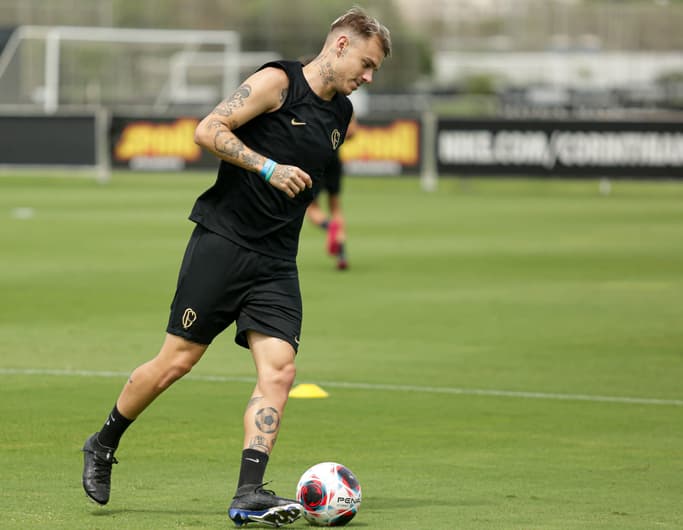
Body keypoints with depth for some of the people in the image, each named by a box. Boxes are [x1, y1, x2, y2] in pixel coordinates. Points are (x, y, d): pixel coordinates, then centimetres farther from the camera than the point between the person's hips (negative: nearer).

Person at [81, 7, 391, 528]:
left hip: (277, 262, 6)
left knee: (279, 371, -12)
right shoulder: (278, 81, -8)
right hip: (221, 243, -6)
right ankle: (103, 446, 21)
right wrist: (269, 168, -20)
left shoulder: (343, 116, 15)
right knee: (177, 361, -2)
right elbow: (208, 131, -15)